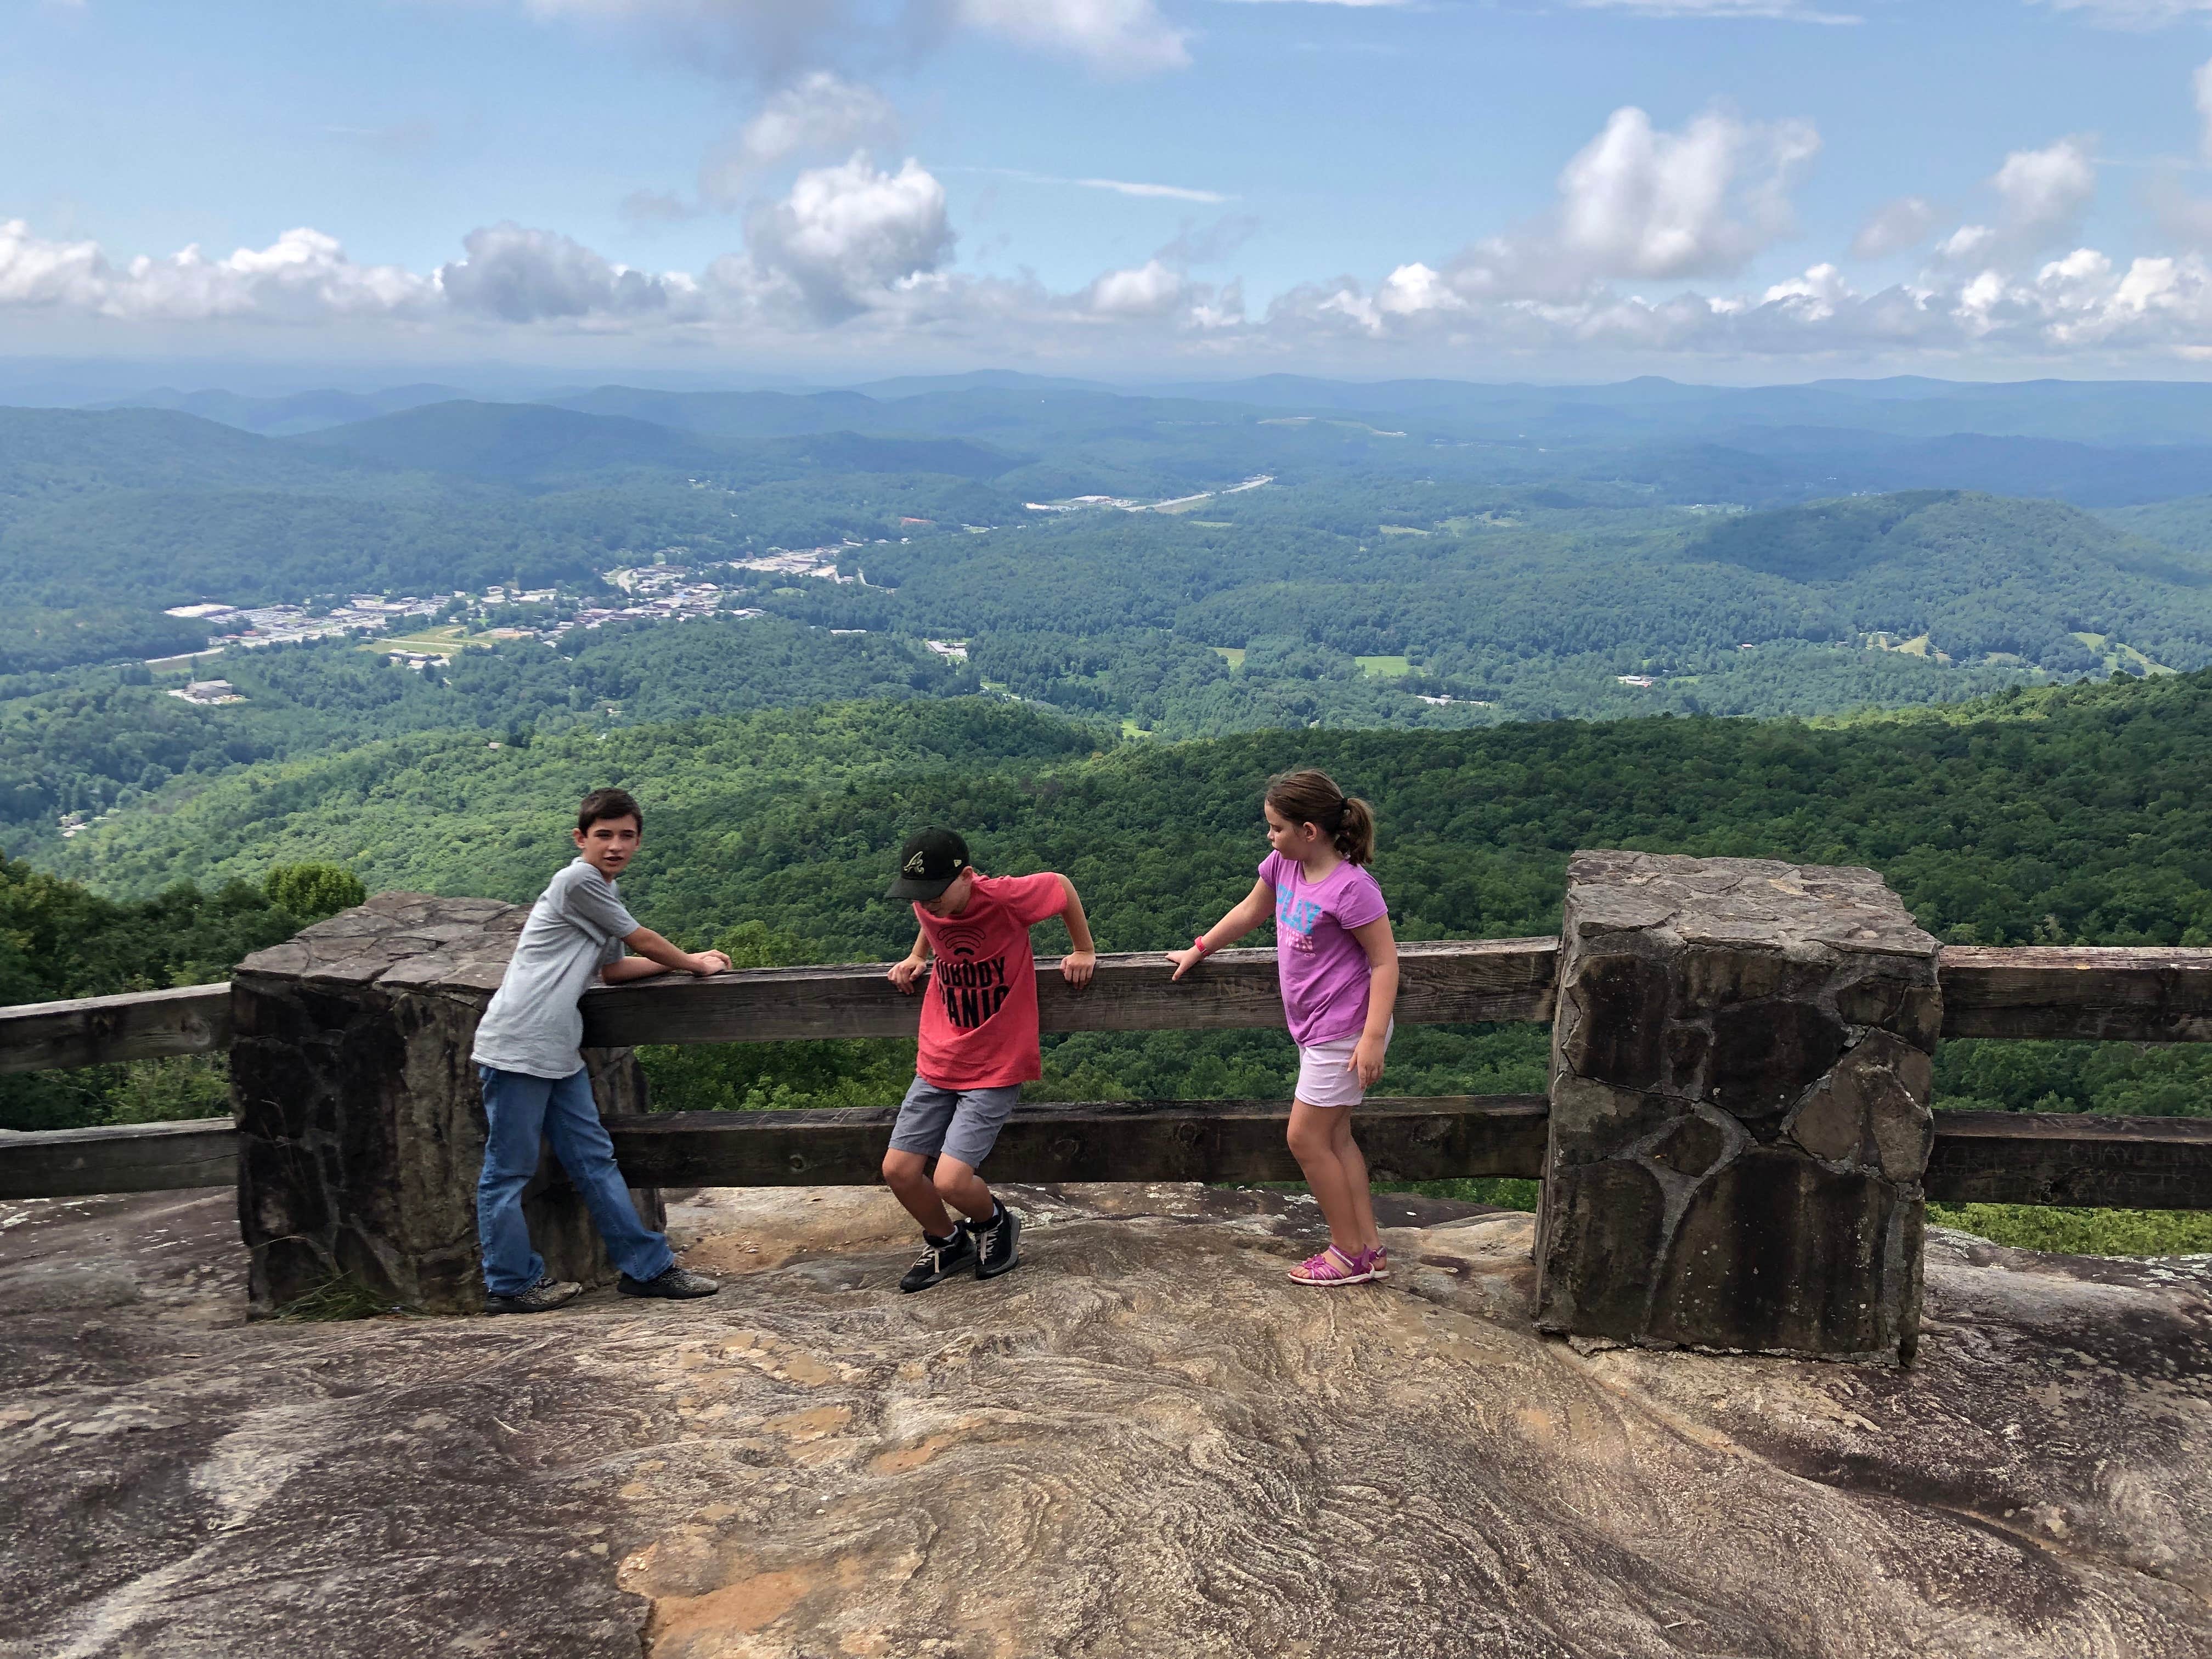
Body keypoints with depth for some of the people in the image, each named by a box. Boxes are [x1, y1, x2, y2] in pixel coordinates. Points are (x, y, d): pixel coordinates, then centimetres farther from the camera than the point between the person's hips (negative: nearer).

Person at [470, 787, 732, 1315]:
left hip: (559, 1053, 10)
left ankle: (647, 1267, 13)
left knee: (594, 1159, 10)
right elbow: (643, 941, -3)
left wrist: (688, 961, 23)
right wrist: (694, 963, 14)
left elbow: (612, 968, 24)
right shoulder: (579, 881, -12)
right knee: (509, 1170, 1)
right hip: (517, 1047, -10)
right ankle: (511, 1285, 10)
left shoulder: (602, 893, 19)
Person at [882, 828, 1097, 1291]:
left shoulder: (1004, 896, -22)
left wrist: (1083, 951, 5)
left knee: (951, 1180, -16)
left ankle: (995, 1223, 19)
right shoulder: (927, 904, -6)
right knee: (898, 1170, 1)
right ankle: (947, 1243, 29)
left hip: (997, 1067, -6)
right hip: (938, 1063, 6)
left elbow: (1063, 887, -2)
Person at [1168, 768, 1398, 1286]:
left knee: (1306, 1138, -1)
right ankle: (1369, 1249, 25)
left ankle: (1350, 1253, 13)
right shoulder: (1284, 865, -1)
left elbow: (1385, 961, -21)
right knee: (1334, 1137, 15)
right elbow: (1250, 912, 17)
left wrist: (1373, 1038, -24)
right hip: (1316, 1028, 9)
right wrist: (1198, 950, 24)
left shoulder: (1351, 887, -24)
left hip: (1344, 1032, -9)